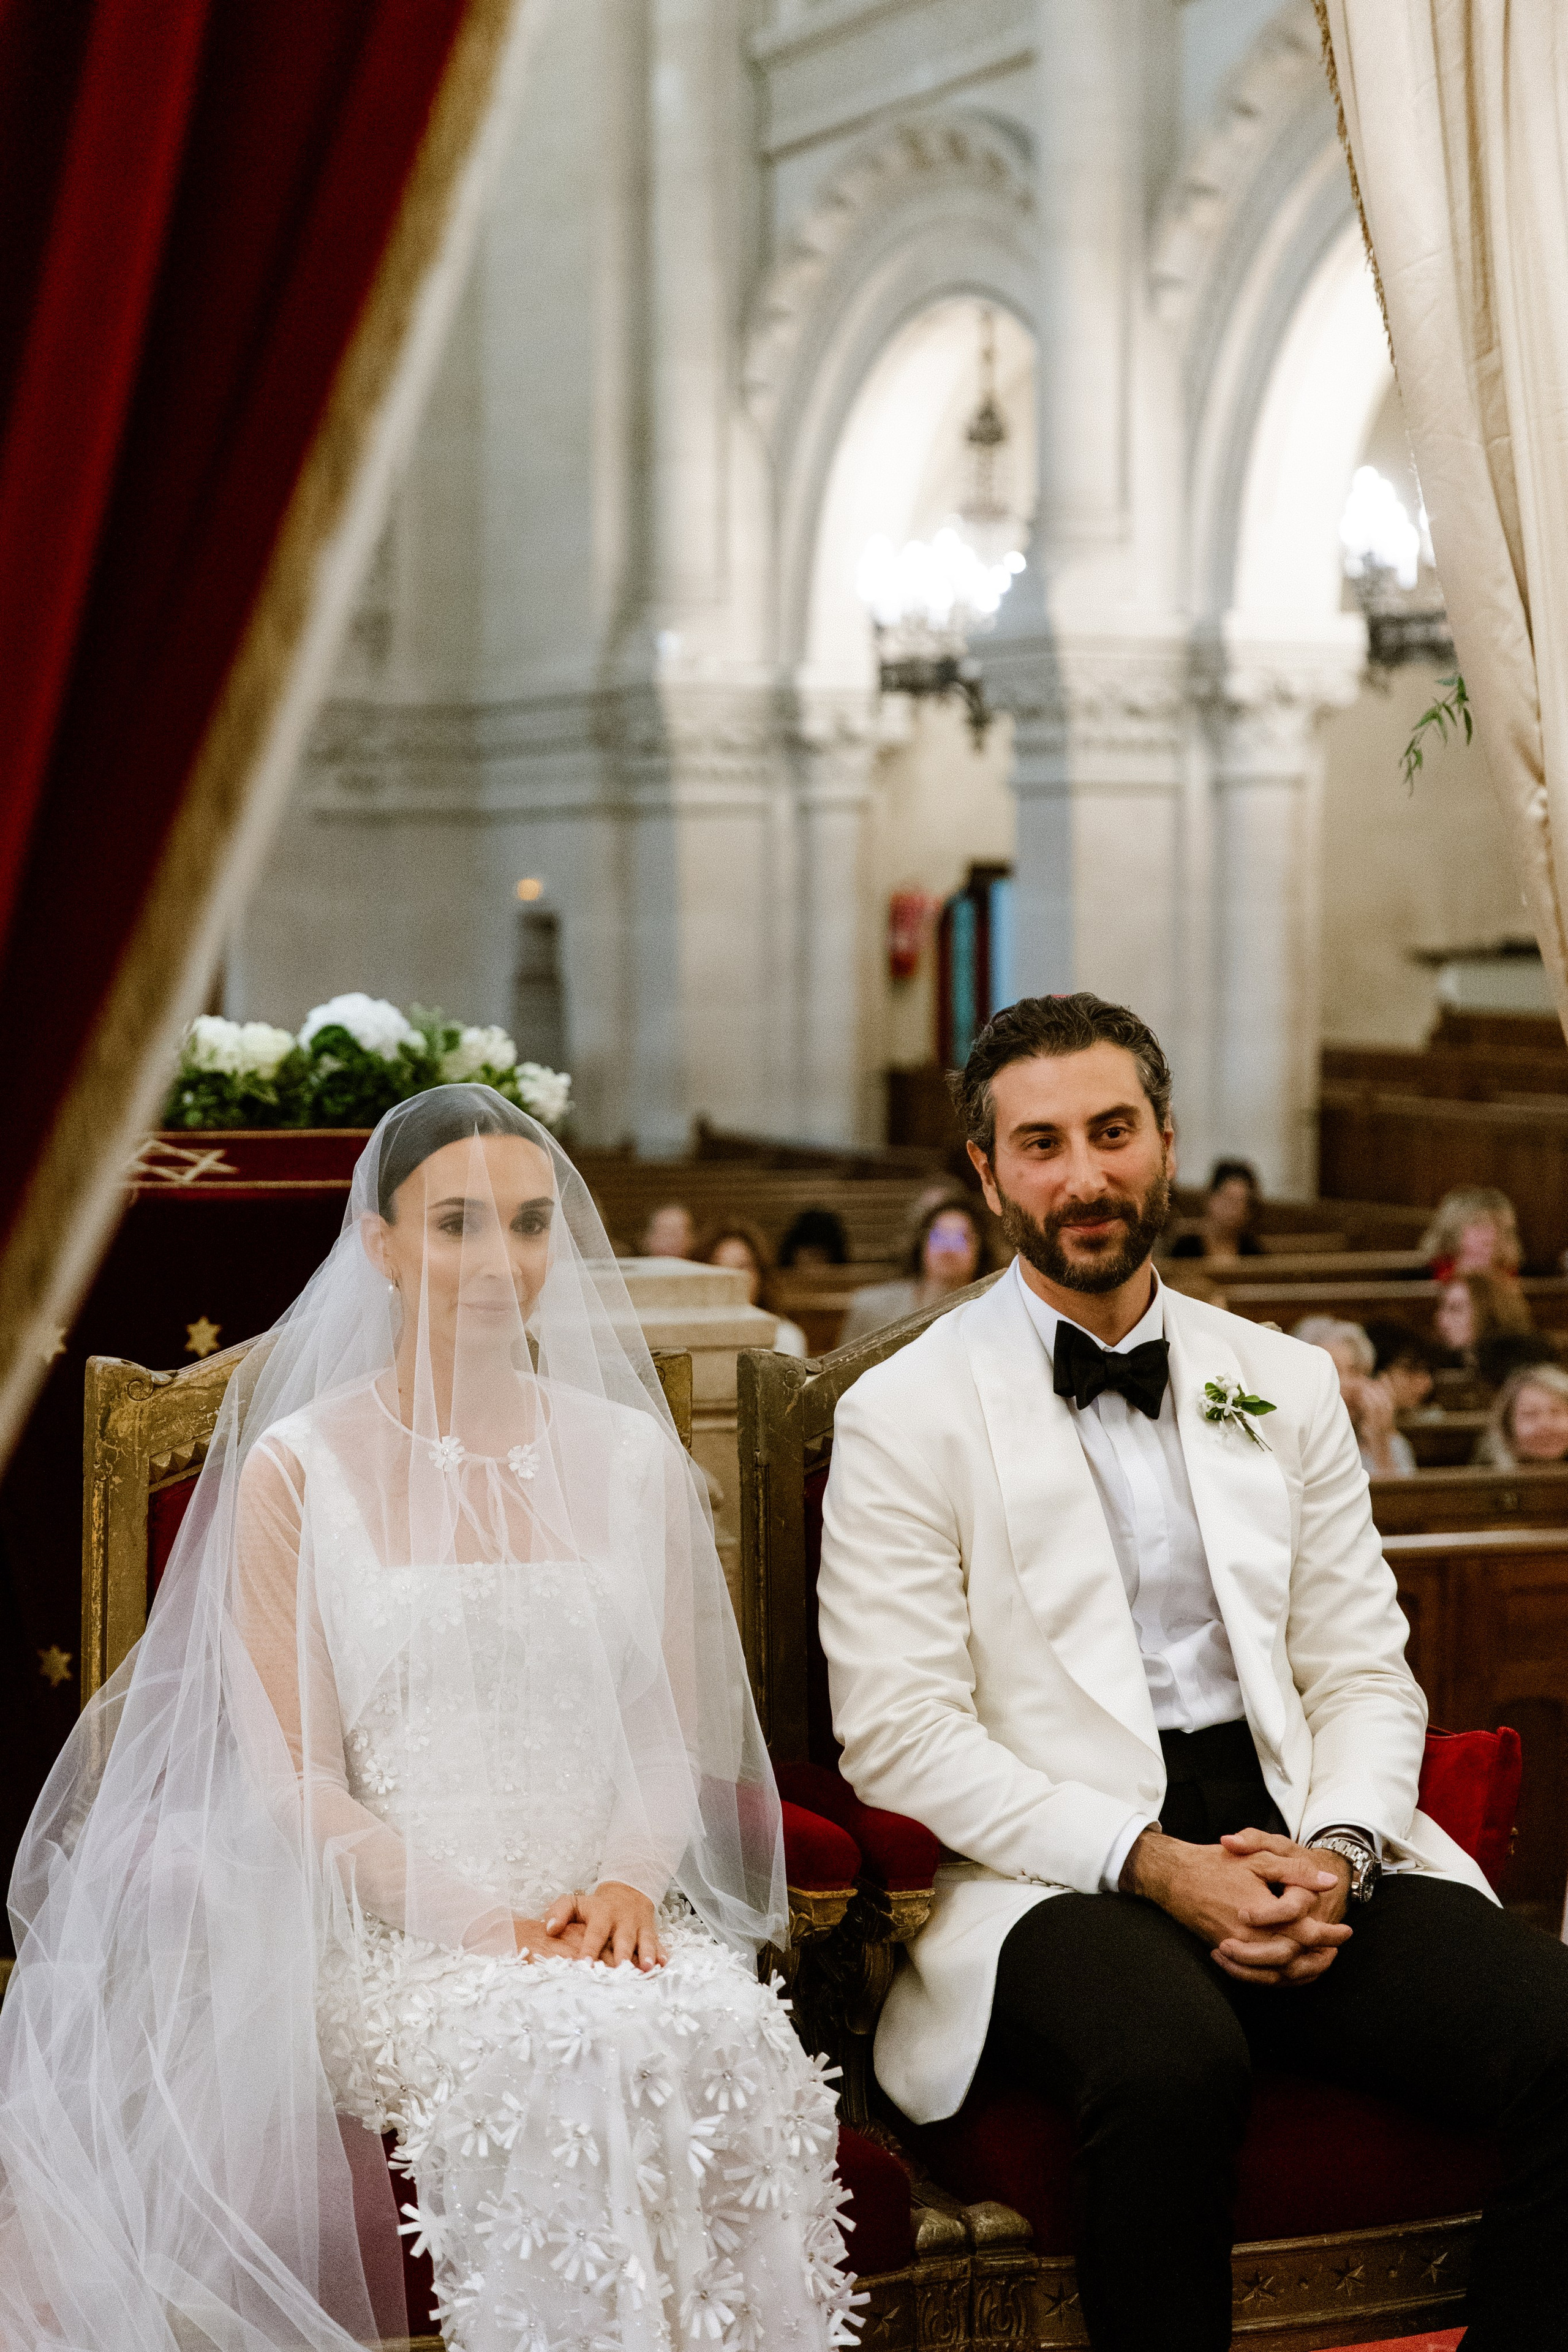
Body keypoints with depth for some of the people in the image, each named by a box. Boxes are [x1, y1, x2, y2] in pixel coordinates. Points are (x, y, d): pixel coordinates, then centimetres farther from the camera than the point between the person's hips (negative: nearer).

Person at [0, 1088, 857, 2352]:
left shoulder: (634, 1456, 13)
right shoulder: (297, 1471, 3)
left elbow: (674, 1734, 13)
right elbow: (290, 1777, -1)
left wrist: (630, 1884, -8)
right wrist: (479, 1918, -15)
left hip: (616, 1914, 3)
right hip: (388, 1926, -3)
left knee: (734, 2044, -31)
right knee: (564, 2064, -34)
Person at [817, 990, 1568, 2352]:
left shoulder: (1286, 1386, 17)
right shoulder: (904, 1415, 3)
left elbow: (1365, 1673, 15)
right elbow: (901, 1737, -5)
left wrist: (1335, 1853, -7)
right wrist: (1151, 1864, -14)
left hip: (1295, 1845, 4)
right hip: (1058, 1872, -4)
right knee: (1175, 2063, -37)